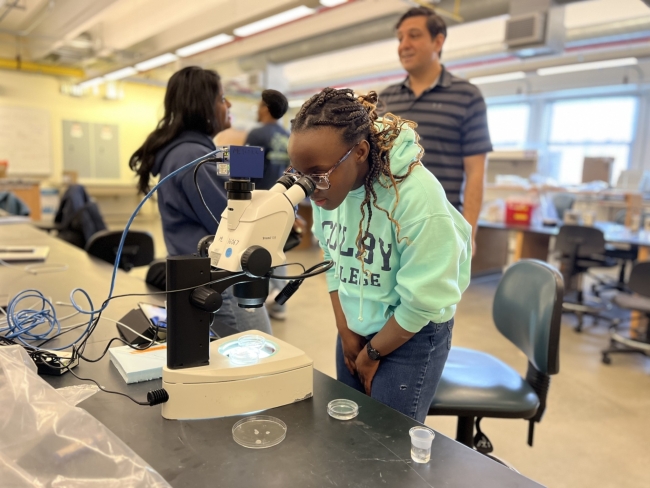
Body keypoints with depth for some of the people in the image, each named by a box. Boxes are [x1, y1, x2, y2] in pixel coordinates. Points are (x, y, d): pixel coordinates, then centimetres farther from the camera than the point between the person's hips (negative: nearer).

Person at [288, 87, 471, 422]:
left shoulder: (415, 196, -29)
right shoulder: (328, 185, -12)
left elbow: (422, 301, -21)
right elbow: (333, 262, 2)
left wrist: (371, 353, -8)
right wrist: (346, 332, 1)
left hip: (412, 336, -5)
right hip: (355, 327, 6)